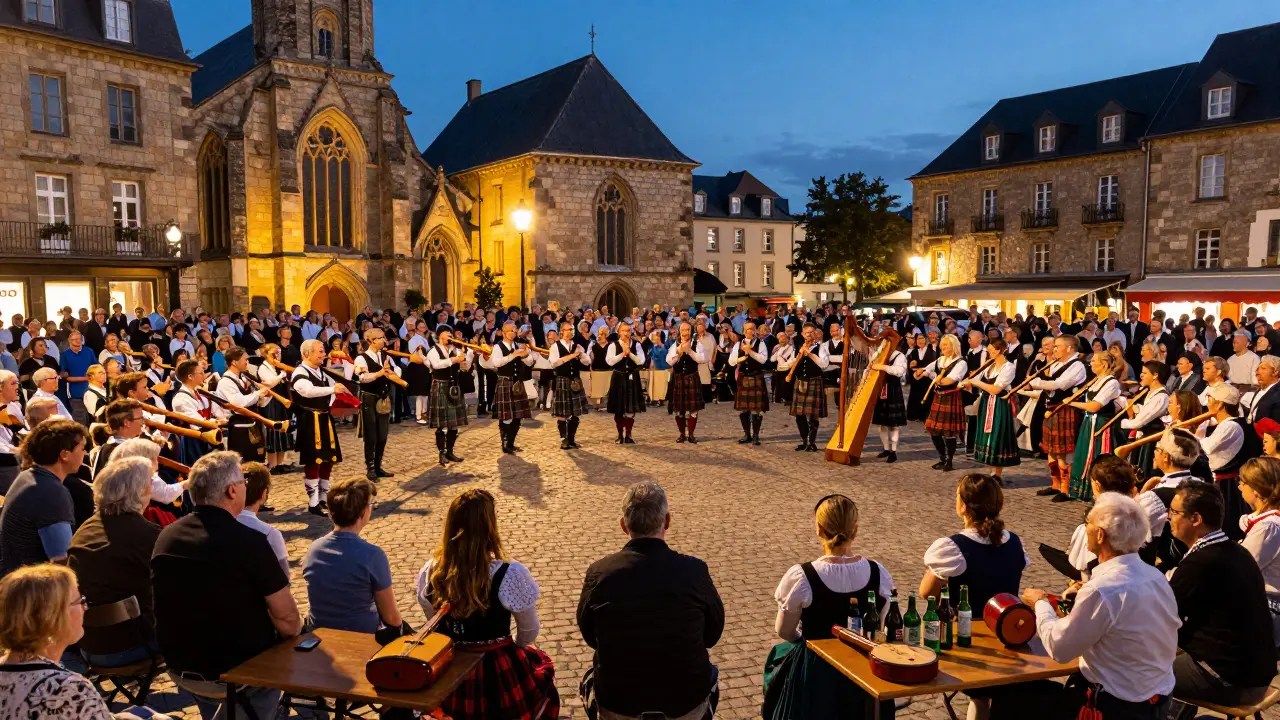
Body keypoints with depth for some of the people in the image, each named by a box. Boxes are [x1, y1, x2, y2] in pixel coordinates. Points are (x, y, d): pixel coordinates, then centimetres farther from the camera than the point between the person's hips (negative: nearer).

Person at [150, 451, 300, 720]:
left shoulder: (165, 537, -5)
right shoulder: (249, 541, -24)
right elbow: (287, 620, -20)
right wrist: (294, 629, 2)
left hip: (180, 669, 6)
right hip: (237, 672, -6)